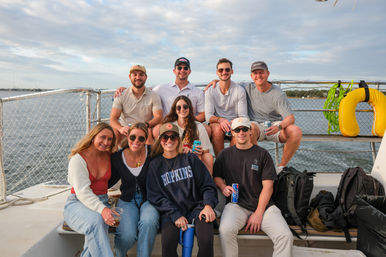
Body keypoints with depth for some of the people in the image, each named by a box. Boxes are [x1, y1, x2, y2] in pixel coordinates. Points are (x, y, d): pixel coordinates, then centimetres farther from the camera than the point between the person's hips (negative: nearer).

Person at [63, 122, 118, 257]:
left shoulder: (109, 156, 6)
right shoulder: (78, 159, -9)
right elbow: (82, 191, -19)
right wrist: (101, 209, -32)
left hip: (101, 202, 4)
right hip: (78, 203, -3)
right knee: (95, 220, -37)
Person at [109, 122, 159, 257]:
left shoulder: (152, 153, -8)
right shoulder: (117, 157, -3)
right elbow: (108, 182, 11)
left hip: (149, 199, -1)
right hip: (127, 201, 1)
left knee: (148, 222, -33)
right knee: (127, 236, -23)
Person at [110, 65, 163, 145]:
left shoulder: (153, 96, 3)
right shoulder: (121, 96, 4)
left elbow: (158, 117, -6)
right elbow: (113, 118, -3)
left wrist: (146, 124, -28)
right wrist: (121, 128, -27)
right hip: (125, 129, 1)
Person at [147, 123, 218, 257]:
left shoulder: (190, 158, 10)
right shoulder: (155, 165, 10)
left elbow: (207, 185, 8)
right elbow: (155, 197, 2)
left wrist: (208, 205, -11)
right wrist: (175, 215, -12)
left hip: (196, 207, 0)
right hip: (171, 212, 0)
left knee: (206, 240, -26)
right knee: (168, 242, -28)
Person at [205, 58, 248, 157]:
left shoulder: (240, 90, 0)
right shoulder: (210, 91, 1)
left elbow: (243, 116, -5)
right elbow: (208, 116, -7)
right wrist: (220, 120, -30)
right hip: (217, 124, 0)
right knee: (217, 128, -33)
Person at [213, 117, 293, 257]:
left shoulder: (262, 154, 7)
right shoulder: (225, 154, 12)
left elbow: (268, 186, 2)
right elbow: (216, 176, 20)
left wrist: (258, 213, -8)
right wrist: (223, 187, -3)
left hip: (263, 204, 0)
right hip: (236, 204, 0)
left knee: (286, 236, -21)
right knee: (225, 230, -30)